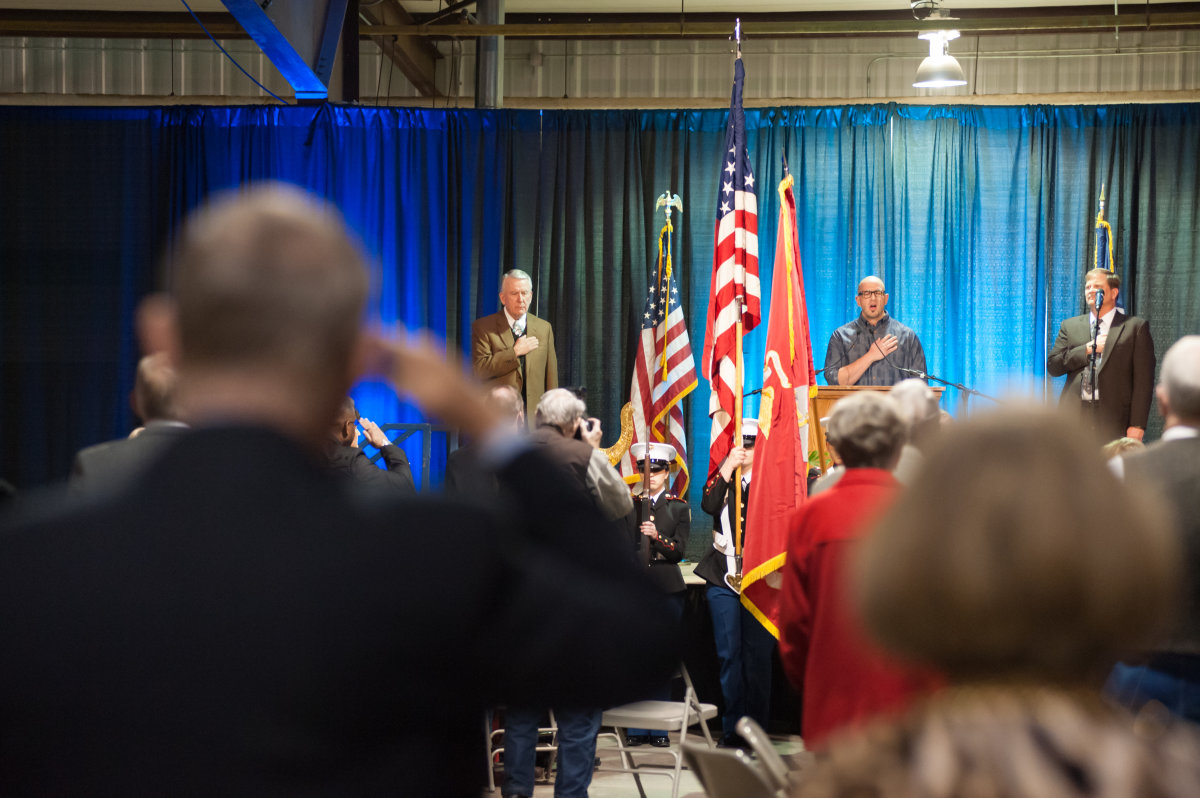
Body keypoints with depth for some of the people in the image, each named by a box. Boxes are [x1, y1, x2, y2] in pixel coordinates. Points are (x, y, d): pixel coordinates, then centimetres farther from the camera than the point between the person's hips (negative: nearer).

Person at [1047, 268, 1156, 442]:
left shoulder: (1136, 327, 6)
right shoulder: (1069, 326, 17)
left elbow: (1143, 380, 0)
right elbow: (1052, 366, 7)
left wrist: (1137, 425, -8)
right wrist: (1088, 349, -5)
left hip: (1114, 421, -2)